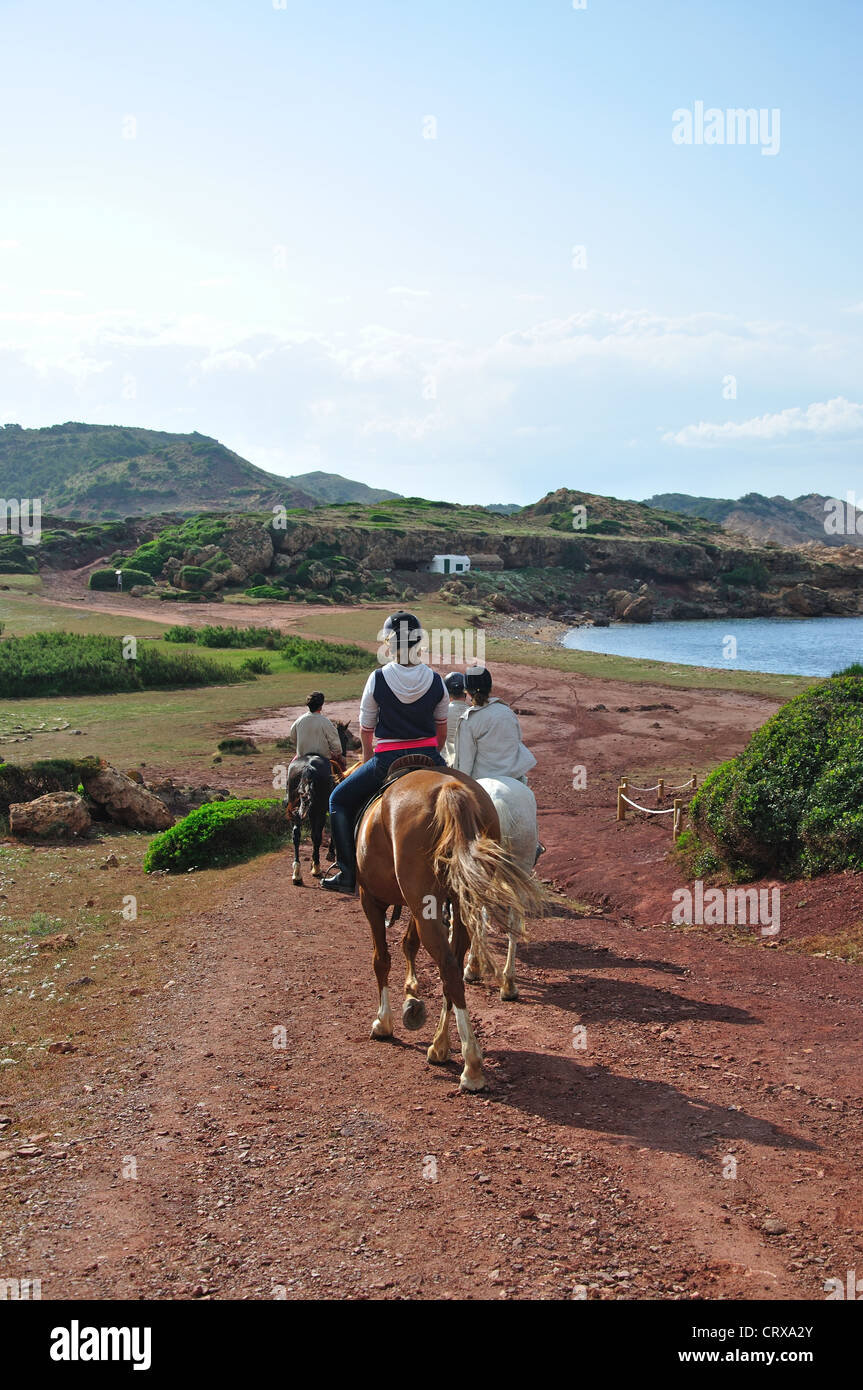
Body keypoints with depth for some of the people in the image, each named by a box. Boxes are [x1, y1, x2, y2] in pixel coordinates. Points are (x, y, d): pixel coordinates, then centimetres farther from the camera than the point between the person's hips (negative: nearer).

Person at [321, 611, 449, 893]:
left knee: (340, 800, 17)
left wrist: (368, 762, 21)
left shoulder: (377, 679, -7)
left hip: (387, 761, -3)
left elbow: (366, 731, 4)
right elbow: (442, 732, 11)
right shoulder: (435, 680, 1)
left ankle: (347, 872, 9)